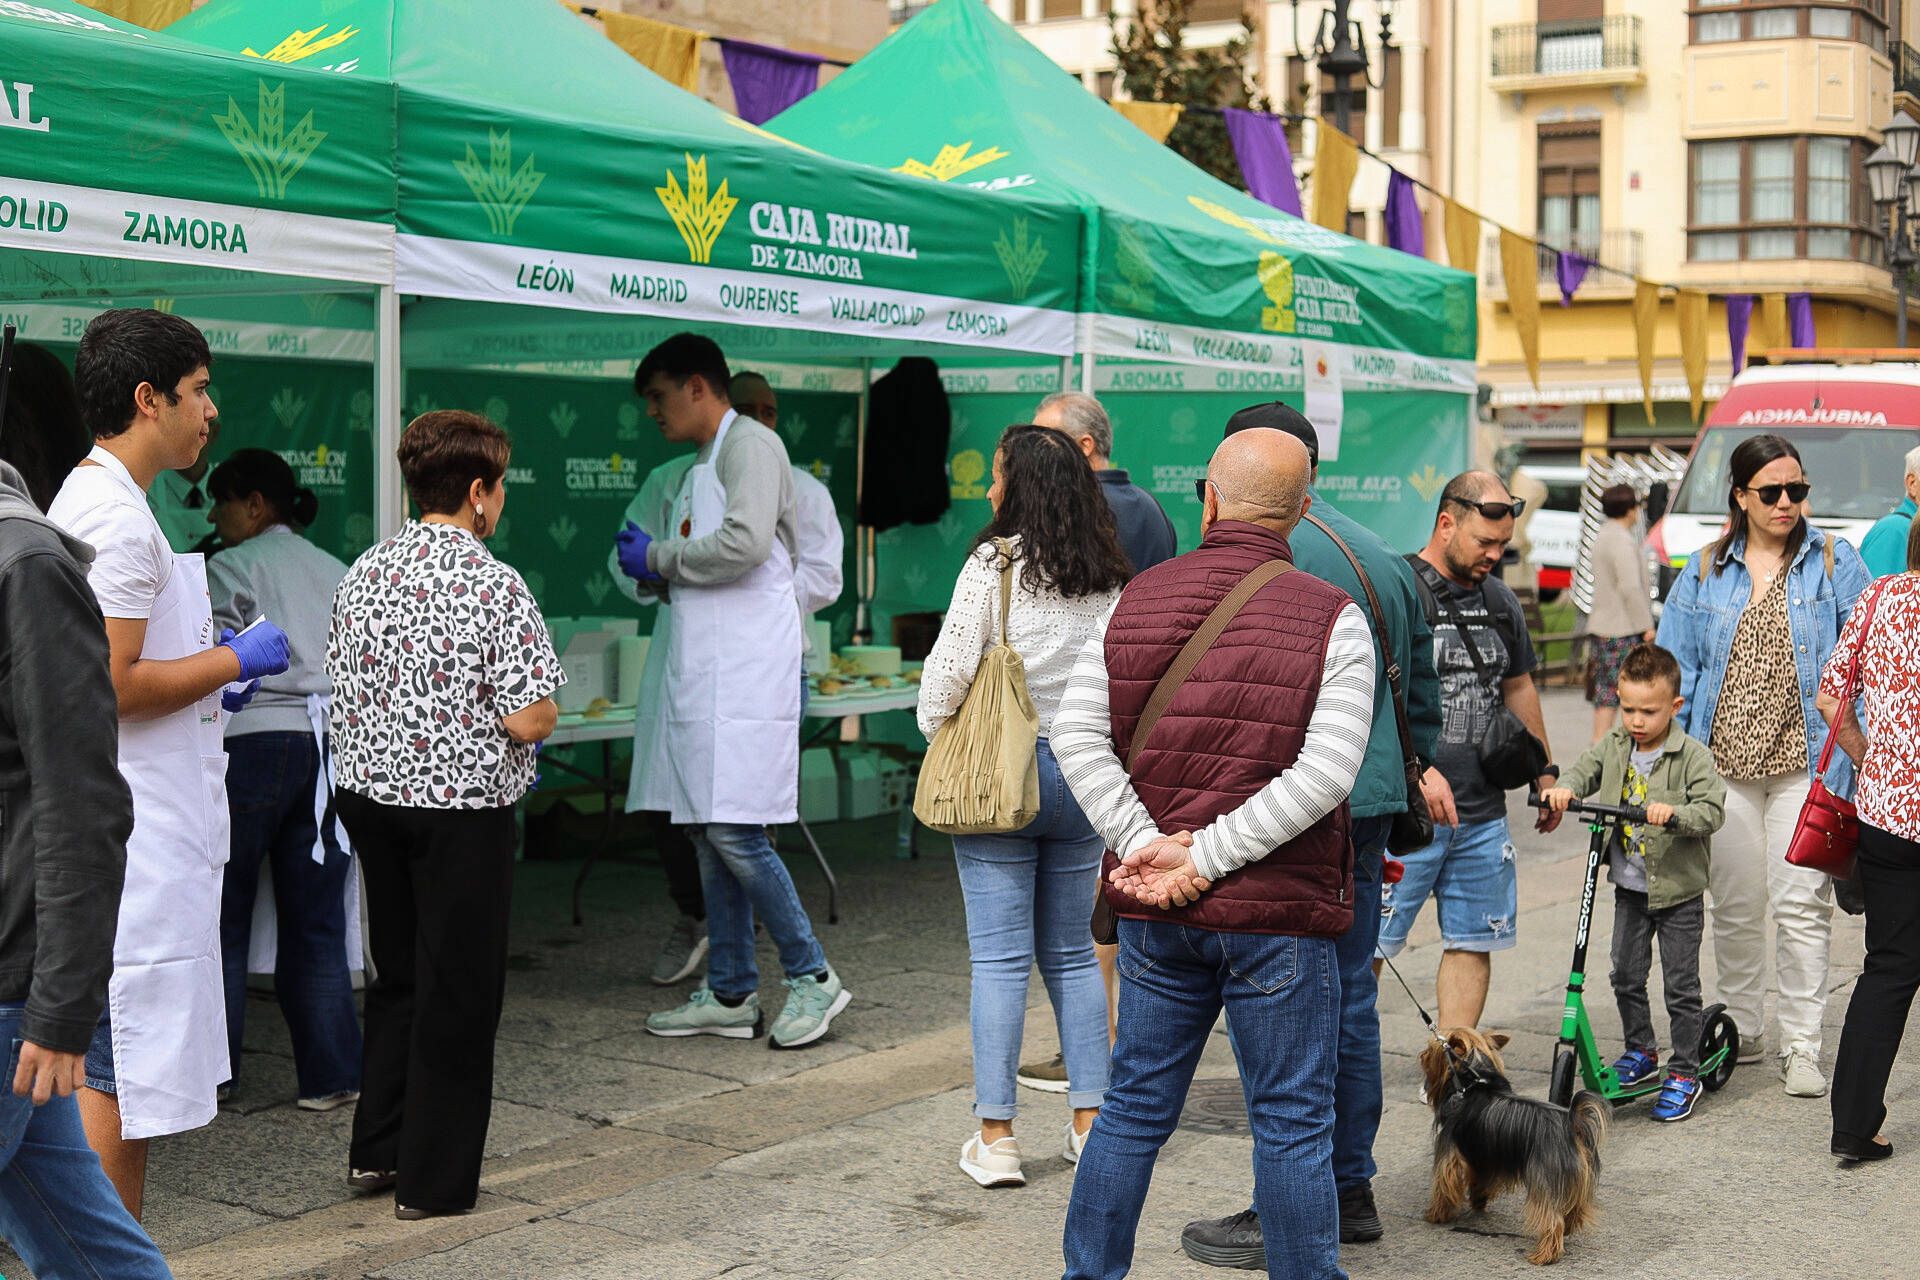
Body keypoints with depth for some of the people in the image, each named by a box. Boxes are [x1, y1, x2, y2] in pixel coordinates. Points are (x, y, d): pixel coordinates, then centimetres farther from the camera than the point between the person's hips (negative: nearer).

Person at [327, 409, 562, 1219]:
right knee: (456, 994, 5)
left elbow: (342, 688, 8)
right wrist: (543, 709, 2)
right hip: (462, 810, -6)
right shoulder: (495, 587, -16)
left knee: (398, 977, 21)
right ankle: (434, 1182, 13)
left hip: (371, 795, 6)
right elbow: (528, 720, -19)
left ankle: (375, 1151, 28)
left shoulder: (364, 573, 3)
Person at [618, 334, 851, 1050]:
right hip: (703, 670, 10)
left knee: (733, 831, -13)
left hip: (746, 670, -10)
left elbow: (744, 544, -21)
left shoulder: (751, 445, -6)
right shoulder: (702, 464, 24)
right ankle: (730, 995, 15)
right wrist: (652, 568, 7)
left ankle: (812, 977, 0)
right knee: (707, 833, 9)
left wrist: (660, 557, -9)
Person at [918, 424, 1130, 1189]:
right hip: (1084, 775, 5)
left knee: (999, 958, 0)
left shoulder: (994, 564, -11)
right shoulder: (1111, 580, 5)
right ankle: (1090, 1122, 17)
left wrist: (937, 734, 4)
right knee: (1072, 953, 15)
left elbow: (950, 668, -13)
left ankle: (996, 1137, 3)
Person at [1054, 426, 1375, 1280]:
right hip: (1277, 914, -4)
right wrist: (1208, 857, -15)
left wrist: (1145, 845, -8)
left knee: (1135, 1108, 14)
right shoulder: (1330, 618, -7)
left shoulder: (1138, 600, 4)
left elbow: (1077, 734, -2)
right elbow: (1324, 773, -16)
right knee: (1291, 1122, 6)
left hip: (1155, 912, 4)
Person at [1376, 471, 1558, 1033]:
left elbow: (1519, 688, 26)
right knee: (1367, 945, -6)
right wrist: (1419, 769, -24)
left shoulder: (1501, 601, 14)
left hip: (1483, 811, 7)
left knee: (1473, 942, 9)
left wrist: (1546, 773, 28)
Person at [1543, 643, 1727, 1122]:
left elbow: (1712, 809, -20)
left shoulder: (1692, 756, -14)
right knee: (1626, 975, 13)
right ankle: (1641, 1050, 34)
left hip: (1678, 890, -5)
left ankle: (1684, 1073, 14)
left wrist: (1673, 813, -38)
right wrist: (1564, 788, -21)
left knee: (1681, 985, 2)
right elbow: (1586, 768, 1)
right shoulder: (1614, 746, 3)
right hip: (1630, 888, 5)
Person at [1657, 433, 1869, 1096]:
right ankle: (1741, 1031, 25)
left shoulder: (1834, 562, 3)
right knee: (1734, 905, 10)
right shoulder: (1704, 571, 8)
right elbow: (1677, 668, 10)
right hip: (1723, 761, 2)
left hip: (1804, 762, -2)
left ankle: (1800, 1047, 4)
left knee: (1800, 904, -5)